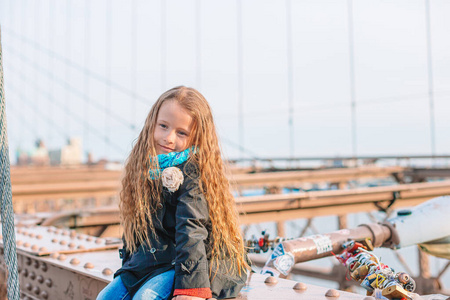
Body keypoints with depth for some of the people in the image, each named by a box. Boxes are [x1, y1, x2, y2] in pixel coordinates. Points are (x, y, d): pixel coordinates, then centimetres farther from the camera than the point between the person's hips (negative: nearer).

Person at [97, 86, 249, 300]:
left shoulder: (191, 171, -16)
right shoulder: (145, 167, 6)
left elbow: (191, 230, -24)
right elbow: (134, 224, 15)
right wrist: (128, 264, 14)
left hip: (200, 263, -7)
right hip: (154, 258, 8)